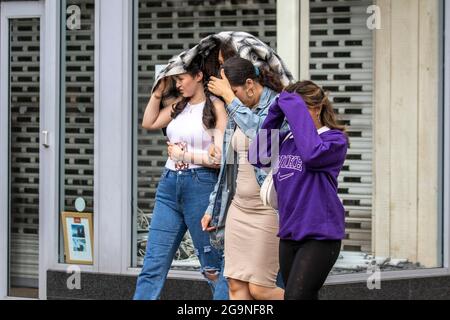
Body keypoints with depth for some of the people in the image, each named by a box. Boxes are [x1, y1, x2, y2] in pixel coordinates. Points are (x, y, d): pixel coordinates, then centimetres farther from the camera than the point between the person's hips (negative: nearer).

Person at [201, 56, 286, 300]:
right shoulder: (237, 113, 14)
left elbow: (259, 129, -31)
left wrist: (229, 96, -22)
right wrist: (213, 209, 20)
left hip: (268, 209, -7)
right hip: (238, 208, 7)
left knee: (259, 288, -6)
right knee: (236, 284, 2)